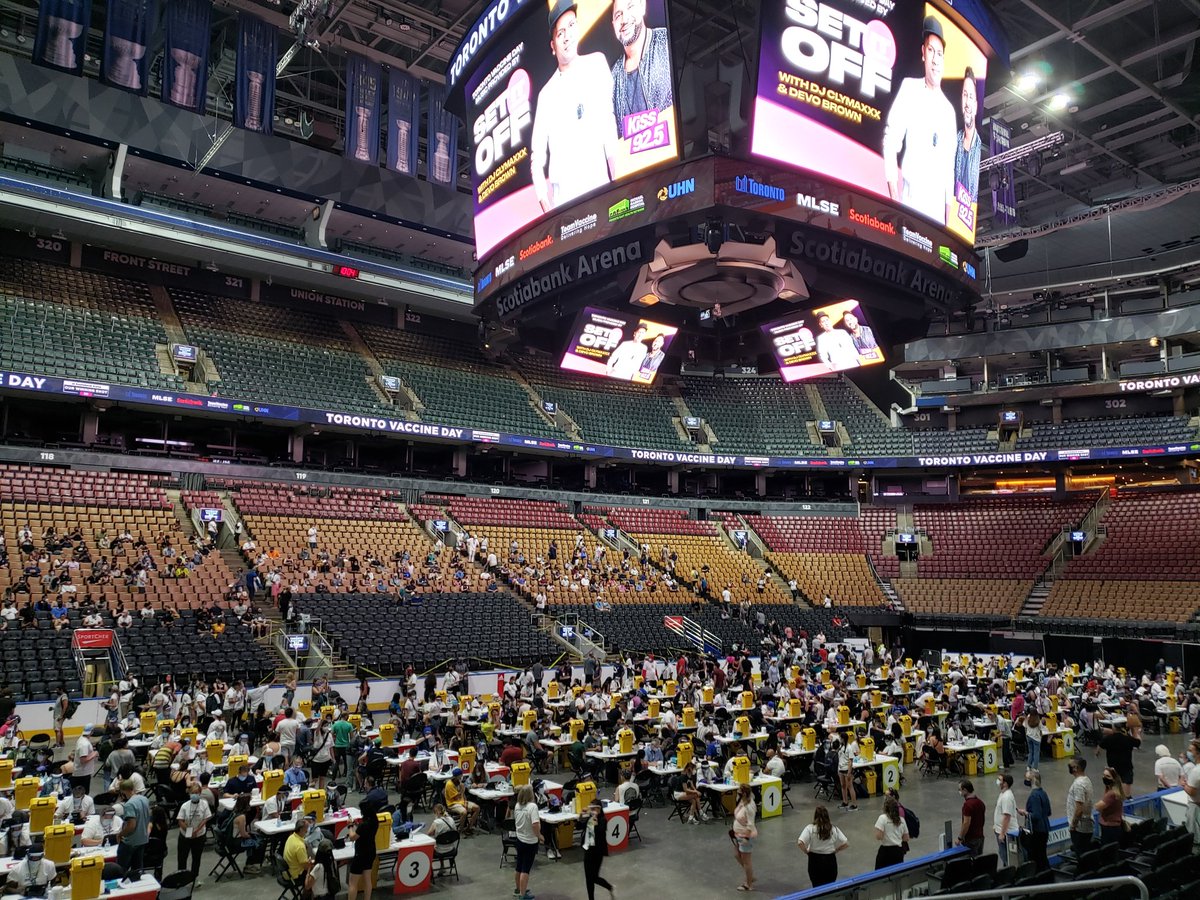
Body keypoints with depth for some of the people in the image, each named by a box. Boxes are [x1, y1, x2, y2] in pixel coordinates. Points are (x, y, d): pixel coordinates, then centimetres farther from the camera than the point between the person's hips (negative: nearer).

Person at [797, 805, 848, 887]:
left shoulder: (810, 828, -9)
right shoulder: (834, 829, -1)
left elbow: (800, 843, -20)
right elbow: (846, 844, 0)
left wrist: (806, 851, -3)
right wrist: (835, 850, 12)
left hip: (815, 860, -1)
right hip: (830, 859, 2)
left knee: (817, 885, 14)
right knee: (830, 885, 17)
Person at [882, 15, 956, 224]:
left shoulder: (949, 110, 18)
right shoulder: (909, 88, 6)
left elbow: (949, 166, 20)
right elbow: (890, 142, -3)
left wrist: (949, 209, 11)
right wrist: (894, 197, -13)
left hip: (938, 209, 4)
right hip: (911, 201, -4)